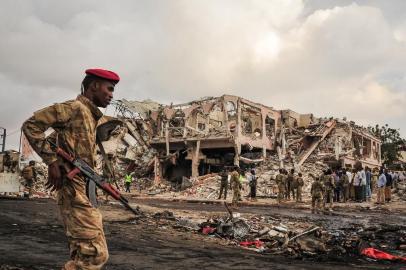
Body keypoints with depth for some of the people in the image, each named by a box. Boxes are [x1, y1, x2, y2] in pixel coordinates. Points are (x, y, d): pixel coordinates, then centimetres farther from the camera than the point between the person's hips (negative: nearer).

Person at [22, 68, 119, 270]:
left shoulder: (90, 115, 20)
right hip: (75, 190, -10)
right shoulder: (75, 108, -8)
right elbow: (31, 125, -12)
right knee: (95, 253, -13)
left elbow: (52, 140, 29)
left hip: (84, 190, 10)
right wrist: (52, 162, -15)